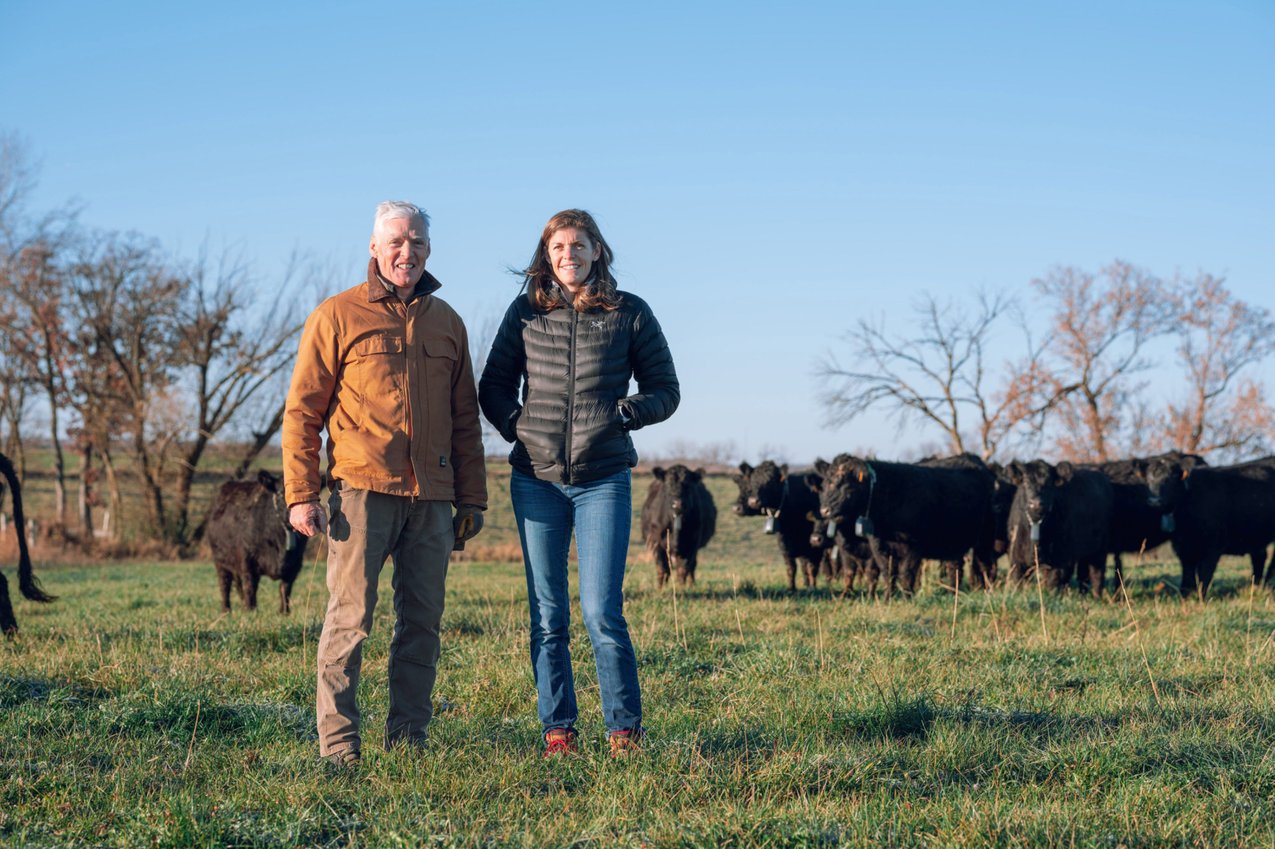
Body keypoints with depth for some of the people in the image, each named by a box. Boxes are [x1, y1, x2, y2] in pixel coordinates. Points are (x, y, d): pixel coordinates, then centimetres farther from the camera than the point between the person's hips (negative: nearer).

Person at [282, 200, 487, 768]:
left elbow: (465, 418, 20)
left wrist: (472, 498, 15)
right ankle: (337, 742, -1)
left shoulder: (446, 322, 16)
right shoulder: (337, 316, 2)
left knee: (423, 620, 6)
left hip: (431, 497, 5)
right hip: (362, 490, -4)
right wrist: (300, 494, -7)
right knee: (350, 616, -5)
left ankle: (408, 738, 13)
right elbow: (302, 410, 0)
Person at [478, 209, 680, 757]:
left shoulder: (630, 314, 3)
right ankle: (557, 729, 14)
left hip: (603, 480, -2)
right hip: (536, 480, 2)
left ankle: (625, 729, 5)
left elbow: (665, 392, 7)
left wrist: (621, 414, -10)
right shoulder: (526, 311, 7)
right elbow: (492, 387, 14)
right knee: (547, 615, 5)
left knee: (601, 612, -8)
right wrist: (519, 428, -2)